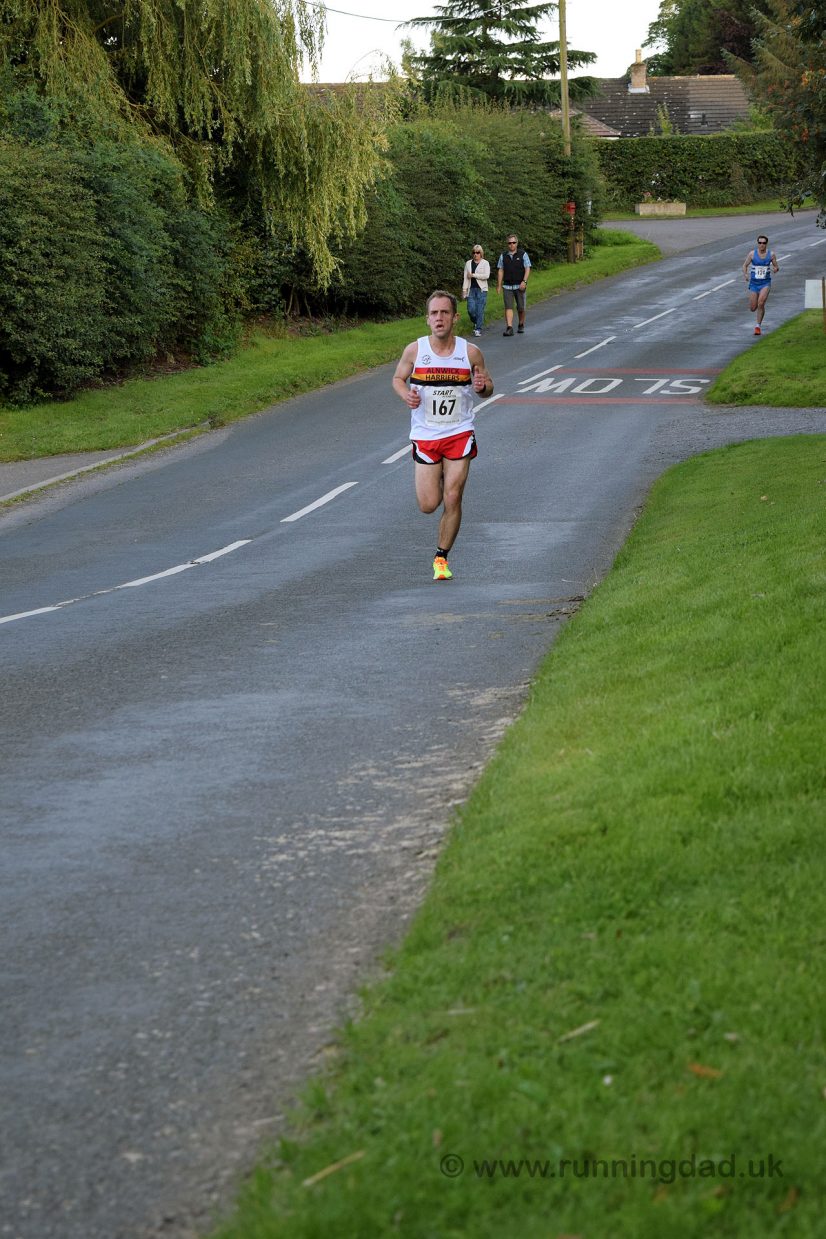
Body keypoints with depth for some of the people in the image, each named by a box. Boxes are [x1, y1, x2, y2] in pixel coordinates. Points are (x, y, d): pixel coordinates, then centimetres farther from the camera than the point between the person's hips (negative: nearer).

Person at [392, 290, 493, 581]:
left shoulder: (470, 352, -5)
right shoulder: (414, 350, -6)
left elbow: (487, 386, 8)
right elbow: (398, 379, 9)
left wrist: (482, 386, -17)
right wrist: (406, 394, -14)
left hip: (459, 434, 0)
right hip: (425, 435, 0)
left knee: (452, 500, -5)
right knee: (428, 505, -1)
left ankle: (441, 558, 11)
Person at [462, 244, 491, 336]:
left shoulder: (485, 263, 4)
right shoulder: (468, 263, 13)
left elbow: (486, 275, -10)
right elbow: (466, 278, 11)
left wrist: (473, 275, -9)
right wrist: (464, 290, 5)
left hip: (481, 289, -3)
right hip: (471, 289, 3)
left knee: (480, 310, -7)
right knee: (471, 309, -6)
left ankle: (478, 329, -1)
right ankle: (475, 323, 22)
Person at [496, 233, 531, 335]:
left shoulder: (523, 254, 2)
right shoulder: (503, 256, 8)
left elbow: (527, 269, -2)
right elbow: (500, 270, 10)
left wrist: (524, 281, -15)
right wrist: (499, 285, 6)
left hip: (519, 286, -1)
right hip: (507, 286, 1)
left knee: (520, 308, 5)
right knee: (508, 307, -10)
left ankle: (521, 325, 27)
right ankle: (509, 328, -17)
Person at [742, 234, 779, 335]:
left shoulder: (771, 254, -3)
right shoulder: (752, 254, -4)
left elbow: (776, 267, 6)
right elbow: (745, 265, 5)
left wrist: (776, 269, -18)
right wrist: (745, 274, -13)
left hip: (765, 283, -1)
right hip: (754, 283, 1)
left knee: (761, 303, -22)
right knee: (752, 308, 1)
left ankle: (758, 326, -7)